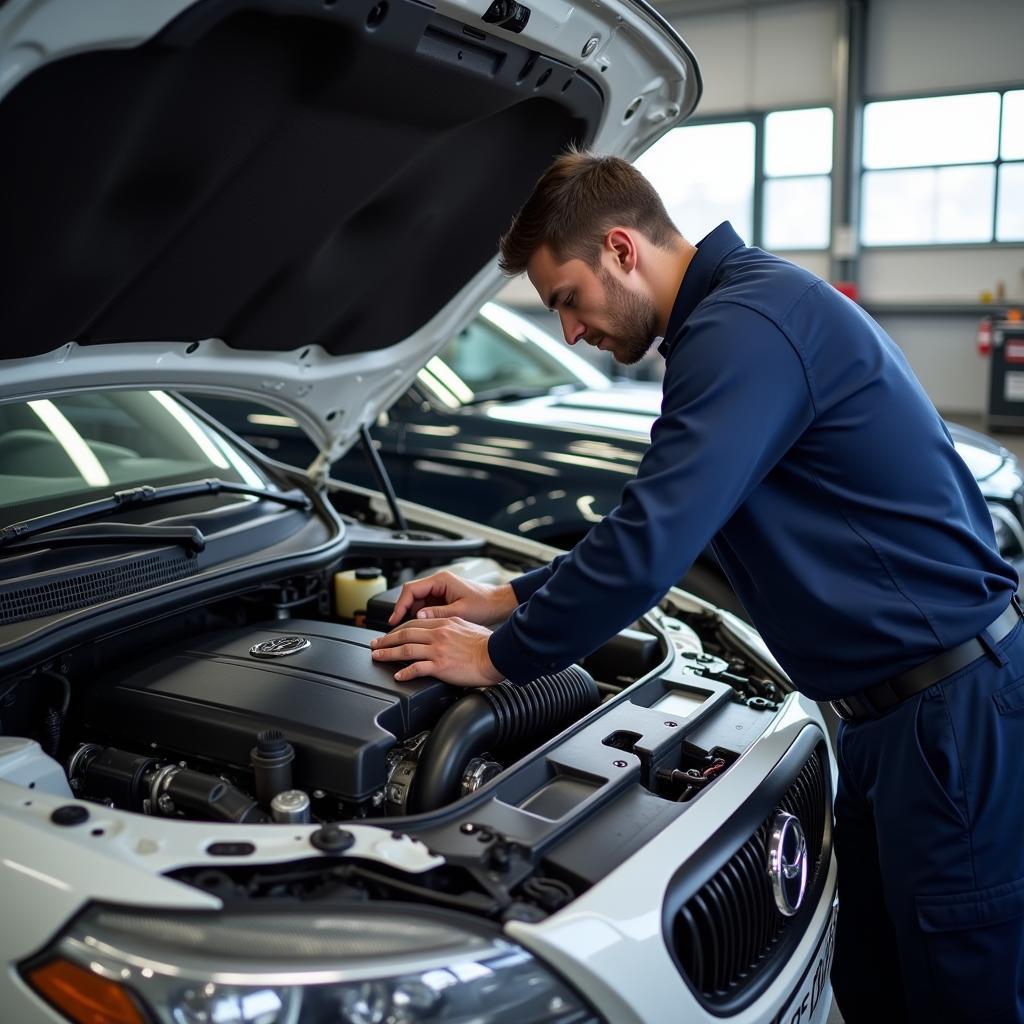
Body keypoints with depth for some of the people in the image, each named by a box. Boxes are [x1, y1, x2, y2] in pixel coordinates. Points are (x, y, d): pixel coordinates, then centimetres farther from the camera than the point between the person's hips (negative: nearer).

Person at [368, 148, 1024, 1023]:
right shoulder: (745, 308, 13)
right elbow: (666, 519, 19)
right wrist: (509, 599, 16)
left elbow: (650, 544, -25)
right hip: (895, 708, 10)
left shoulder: (746, 327, -20)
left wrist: (500, 656, -9)